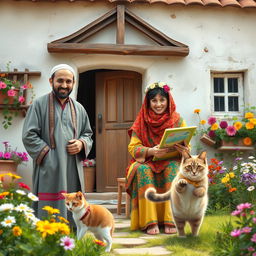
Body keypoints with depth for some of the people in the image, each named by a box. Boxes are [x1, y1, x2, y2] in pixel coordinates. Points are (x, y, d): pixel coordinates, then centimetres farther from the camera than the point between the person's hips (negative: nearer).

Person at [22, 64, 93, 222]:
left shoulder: (79, 108, 16)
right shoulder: (39, 104, 2)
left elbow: (88, 134, 23)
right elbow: (29, 136, -3)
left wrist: (82, 144, 0)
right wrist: (48, 154, -12)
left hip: (74, 169, 5)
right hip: (49, 170, -4)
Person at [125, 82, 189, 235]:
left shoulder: (177, 120, 5)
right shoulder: (142, 121, 4)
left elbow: (187, 147, 3)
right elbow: (133, 148, -3)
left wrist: (184, 150, -23)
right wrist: (151, 151, -23)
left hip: (171, 162, 0)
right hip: (147, 163, 0)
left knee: (173, 168, -33)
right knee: (143, 170, -33)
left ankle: (170, 220, -34)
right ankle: (150, 222, -35)